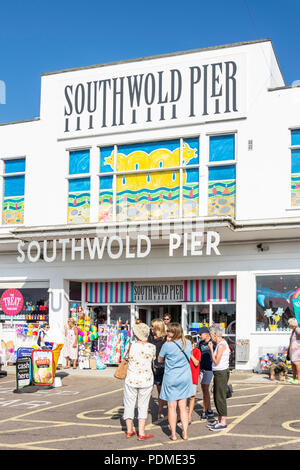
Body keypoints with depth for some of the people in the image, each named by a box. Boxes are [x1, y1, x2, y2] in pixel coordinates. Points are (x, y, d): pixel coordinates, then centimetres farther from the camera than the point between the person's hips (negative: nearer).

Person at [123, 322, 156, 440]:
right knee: (143, 406, 10)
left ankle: (129, 431, 23)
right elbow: (153, 360, 7)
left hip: (131, 380, -1)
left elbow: (128, 358, 1)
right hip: (146, 380, 1)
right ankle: (141, 433, 9)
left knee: (129, 404, 14)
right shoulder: (151, 347, -7)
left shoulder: (132, 345, -11)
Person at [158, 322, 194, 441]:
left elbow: (160, 360, -1)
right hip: (185, 378, 4)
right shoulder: (188, 343, -4)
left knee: (172, 406, 6)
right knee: (183, 406, 13)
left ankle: (173, 434, 12)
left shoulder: (167, 345, -17)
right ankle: (185, 433, 14)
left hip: (171, 379, -4)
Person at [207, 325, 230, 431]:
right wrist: (212, 349, 10)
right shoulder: (220, 343, 13)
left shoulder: (221, 345, -18)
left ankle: (223, 423, 2)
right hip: (218, 373, 10)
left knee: (220, 397, -4)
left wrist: (211, 349, -12)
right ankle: (219, 420, 24)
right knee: (217, 397, 15)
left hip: (221, 373, -10)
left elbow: (216, 362, -18)